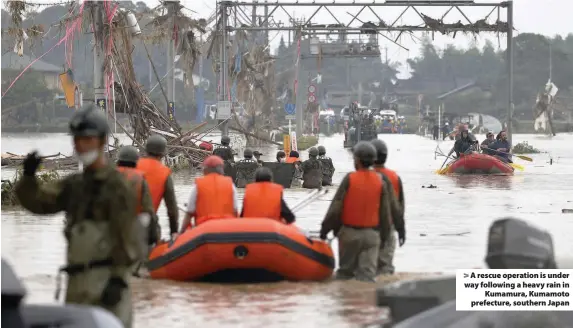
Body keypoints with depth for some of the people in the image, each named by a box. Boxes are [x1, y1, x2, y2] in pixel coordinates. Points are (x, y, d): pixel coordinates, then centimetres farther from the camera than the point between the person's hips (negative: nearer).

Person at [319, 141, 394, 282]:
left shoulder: (349, 179, -10)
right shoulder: (380, 182, -1)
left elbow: (335, 207, -10)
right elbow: (385, 212, 2)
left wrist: (325, 229, 0)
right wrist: (384, 235, 14)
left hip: (349, 232, -1)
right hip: (371, 233, 1)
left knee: (345, 270, 12)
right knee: (368, 273, 0)